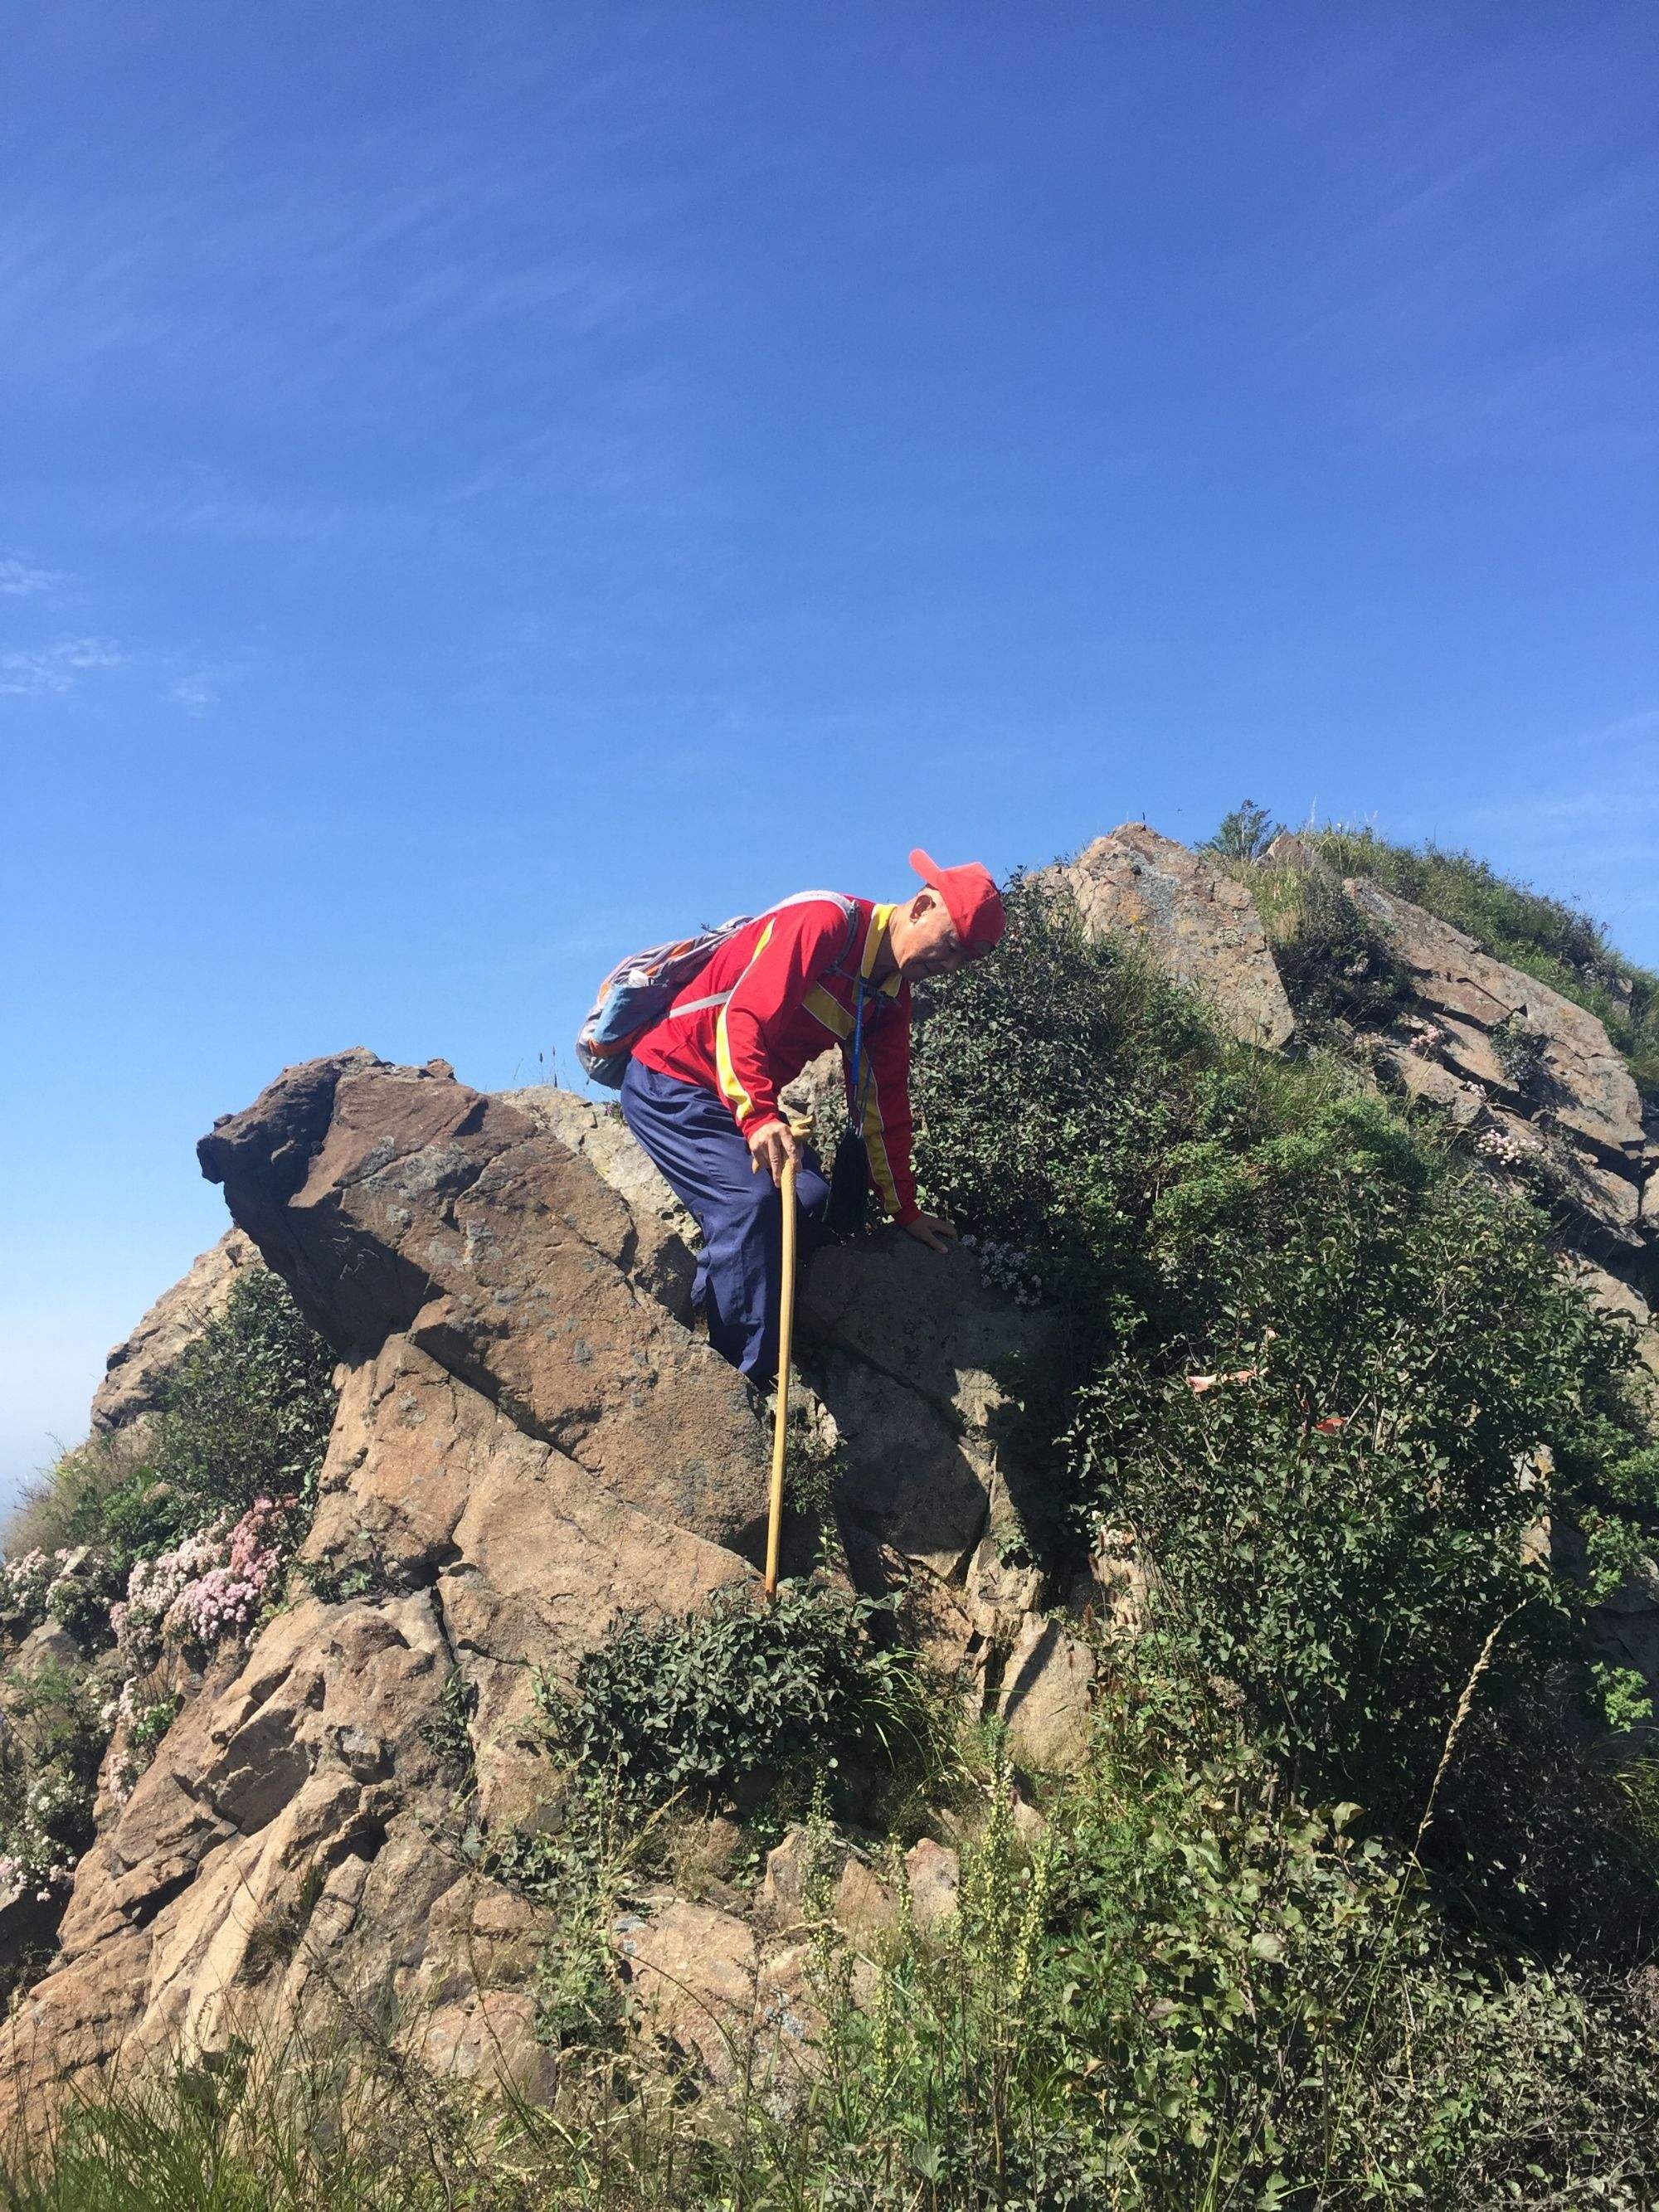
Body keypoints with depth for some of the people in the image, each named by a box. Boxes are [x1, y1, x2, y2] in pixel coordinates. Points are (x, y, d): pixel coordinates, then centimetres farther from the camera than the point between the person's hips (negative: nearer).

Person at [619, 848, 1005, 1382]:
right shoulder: (825, 920, -20)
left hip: (749, 1099, 9)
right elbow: (742, 1018, -30)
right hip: (669, 1082, -9)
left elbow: (884, 1102, 12)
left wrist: (905, 1210, 14)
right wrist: (759, 1118, -41)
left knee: (810, 1198, -11)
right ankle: (741, 1382, -19)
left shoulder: (892, 996, 6)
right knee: (751, 1199, -25)